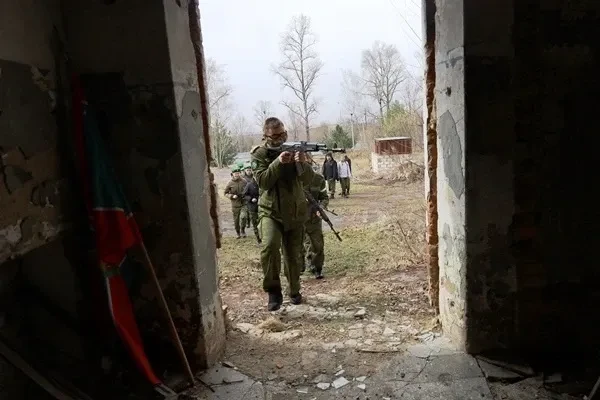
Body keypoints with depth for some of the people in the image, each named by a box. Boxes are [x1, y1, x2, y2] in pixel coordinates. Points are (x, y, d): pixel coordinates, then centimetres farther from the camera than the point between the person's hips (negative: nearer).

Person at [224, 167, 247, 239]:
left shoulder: (243, 182, 1)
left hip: (243, 203, 0)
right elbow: (226, 193, 4)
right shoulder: (230, 183, -2)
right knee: (236, 220, 6)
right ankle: (238, 233, 22)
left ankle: (243, 231, 20)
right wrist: (232, 196, -12)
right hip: (235, 204, 0)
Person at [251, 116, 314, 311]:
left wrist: (303, 163, -27)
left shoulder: (294, 149, 2)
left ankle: (294, 291, 33)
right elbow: (262, 181, -17)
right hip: (270, 211, -2)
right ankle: (273, 291, -13)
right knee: (270, 246, -28)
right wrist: (278, 162, -28)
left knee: (294, 255, 11)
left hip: (295, 212, 3)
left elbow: (308, 179, -6)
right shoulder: (259, 154, -3)